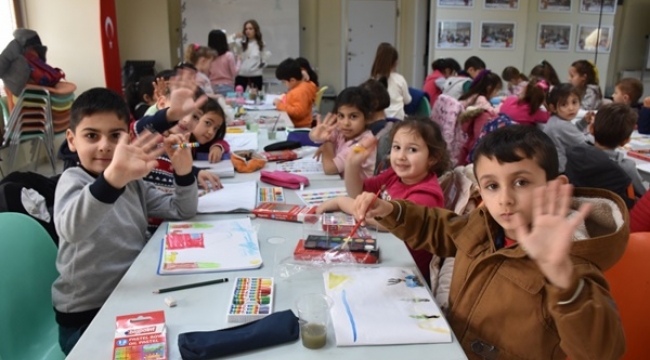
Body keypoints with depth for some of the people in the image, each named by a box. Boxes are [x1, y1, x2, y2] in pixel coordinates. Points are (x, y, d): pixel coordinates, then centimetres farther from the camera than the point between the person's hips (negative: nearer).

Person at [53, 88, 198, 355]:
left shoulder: (133, 182, 6)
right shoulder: (73, 180, -15)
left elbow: (182, 211, 5)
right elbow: (71, 230, -37)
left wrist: (183, 172, -15)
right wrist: (112, 177, -57)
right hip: (87, 317, -6)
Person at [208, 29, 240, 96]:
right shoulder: (228, 55, -9)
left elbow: (206, 74, 3)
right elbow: (234, 73, -4)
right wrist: (238, 61, 9)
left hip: (212, 87, 3)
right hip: (227, 87, -3)